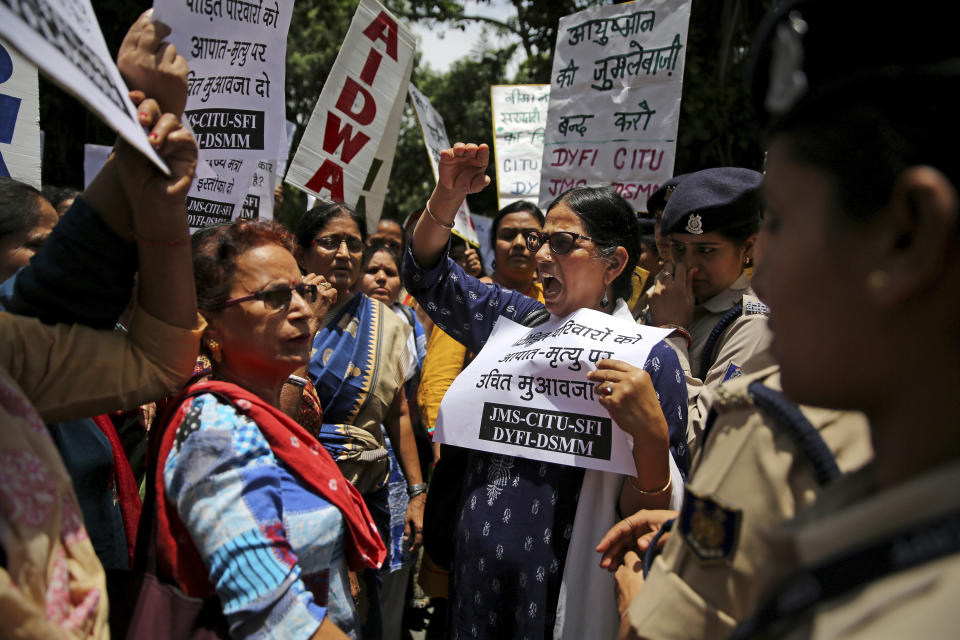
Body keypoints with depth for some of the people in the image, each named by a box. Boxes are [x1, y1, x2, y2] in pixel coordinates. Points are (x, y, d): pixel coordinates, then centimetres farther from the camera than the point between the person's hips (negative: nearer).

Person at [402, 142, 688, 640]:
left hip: (560, 597, -5)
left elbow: (650, 516, -14)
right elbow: (428, 275, 12)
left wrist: (652, 435, -34)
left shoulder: (650, 361, -13)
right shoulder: (520, 322, 3)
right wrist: (447, 194, -5)